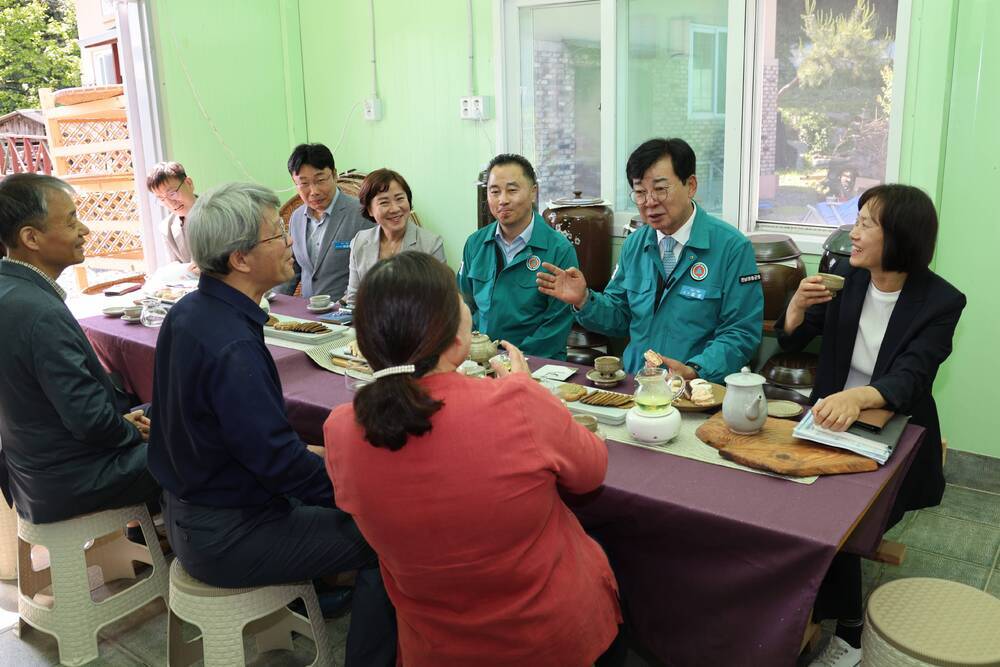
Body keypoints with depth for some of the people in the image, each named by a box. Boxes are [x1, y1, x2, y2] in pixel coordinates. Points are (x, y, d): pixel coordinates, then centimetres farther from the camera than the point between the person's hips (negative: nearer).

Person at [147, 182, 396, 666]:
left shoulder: (188, 312, 0)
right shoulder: (232, 346, -30)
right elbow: (278, 460, -27)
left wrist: (306, 455, 10)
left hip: (189, 508, 10)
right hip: (225, 537, -9)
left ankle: (320, 591, 37)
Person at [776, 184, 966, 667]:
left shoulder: (940, 301, -12)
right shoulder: (847, 278, 0)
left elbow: (907, 379, -25)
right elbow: (791, 342, 7)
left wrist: (855, 397, -47)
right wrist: (798, 305, -16)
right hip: (831, 427, 4)